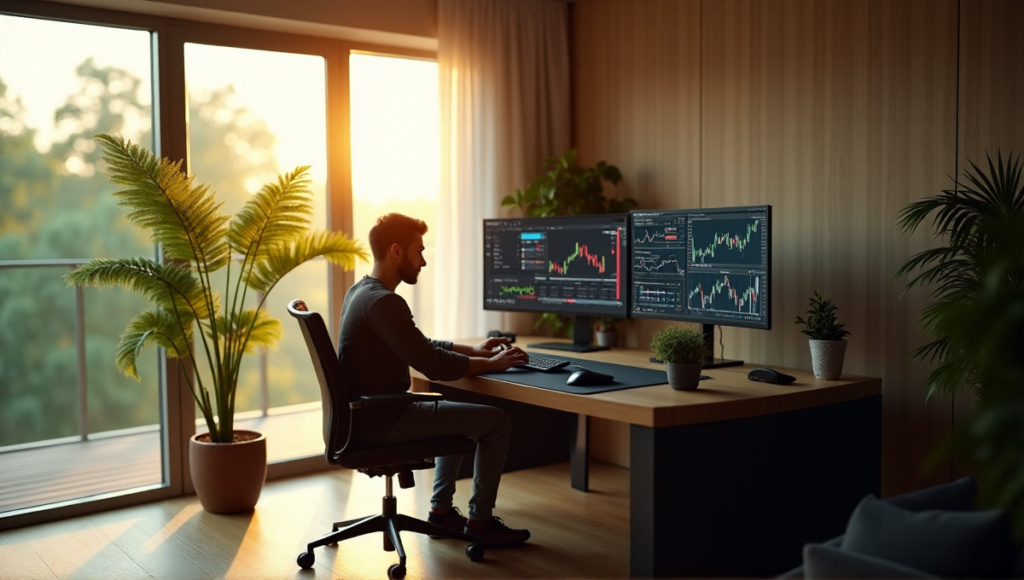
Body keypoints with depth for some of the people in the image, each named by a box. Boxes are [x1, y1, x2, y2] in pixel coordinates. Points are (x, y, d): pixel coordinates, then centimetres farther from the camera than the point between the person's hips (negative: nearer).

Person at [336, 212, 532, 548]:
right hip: (383, 420, -10)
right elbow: (435, 367, -23)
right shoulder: (384, 302, -24)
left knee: (458, 412, 29)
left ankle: (441, 510, 30)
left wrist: (474, 351, 12)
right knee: (497, 421, -4)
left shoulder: (360, 291, 8)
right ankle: (480, 523, 9)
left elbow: (422, 345, 17)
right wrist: (492, 364, -9)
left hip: (364, 413, 10)